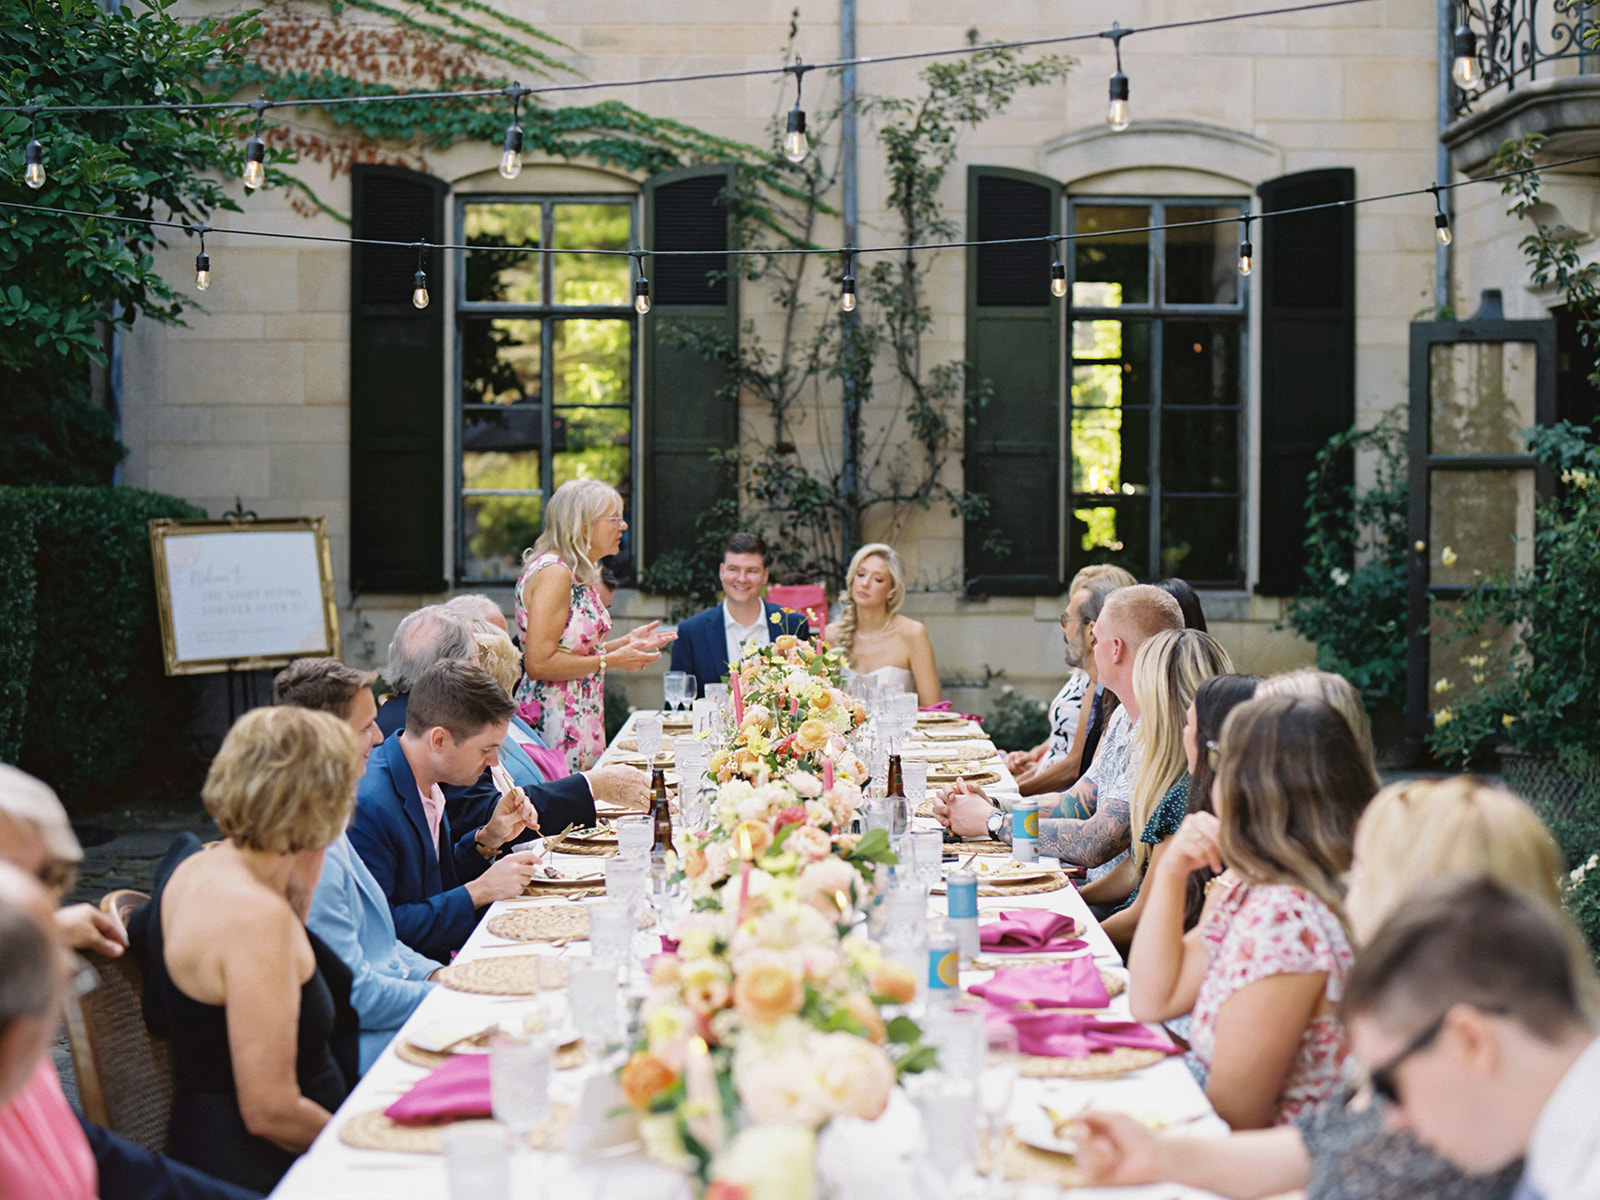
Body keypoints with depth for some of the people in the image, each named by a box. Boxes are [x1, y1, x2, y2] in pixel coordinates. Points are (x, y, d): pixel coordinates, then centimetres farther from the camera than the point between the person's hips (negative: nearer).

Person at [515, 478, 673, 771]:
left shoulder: (579, 574, 13)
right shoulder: (554, 573, -16)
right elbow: (538, 664, -20)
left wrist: (627, 642, 12)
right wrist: (613, 660, -16)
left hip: (582, 721, 9)